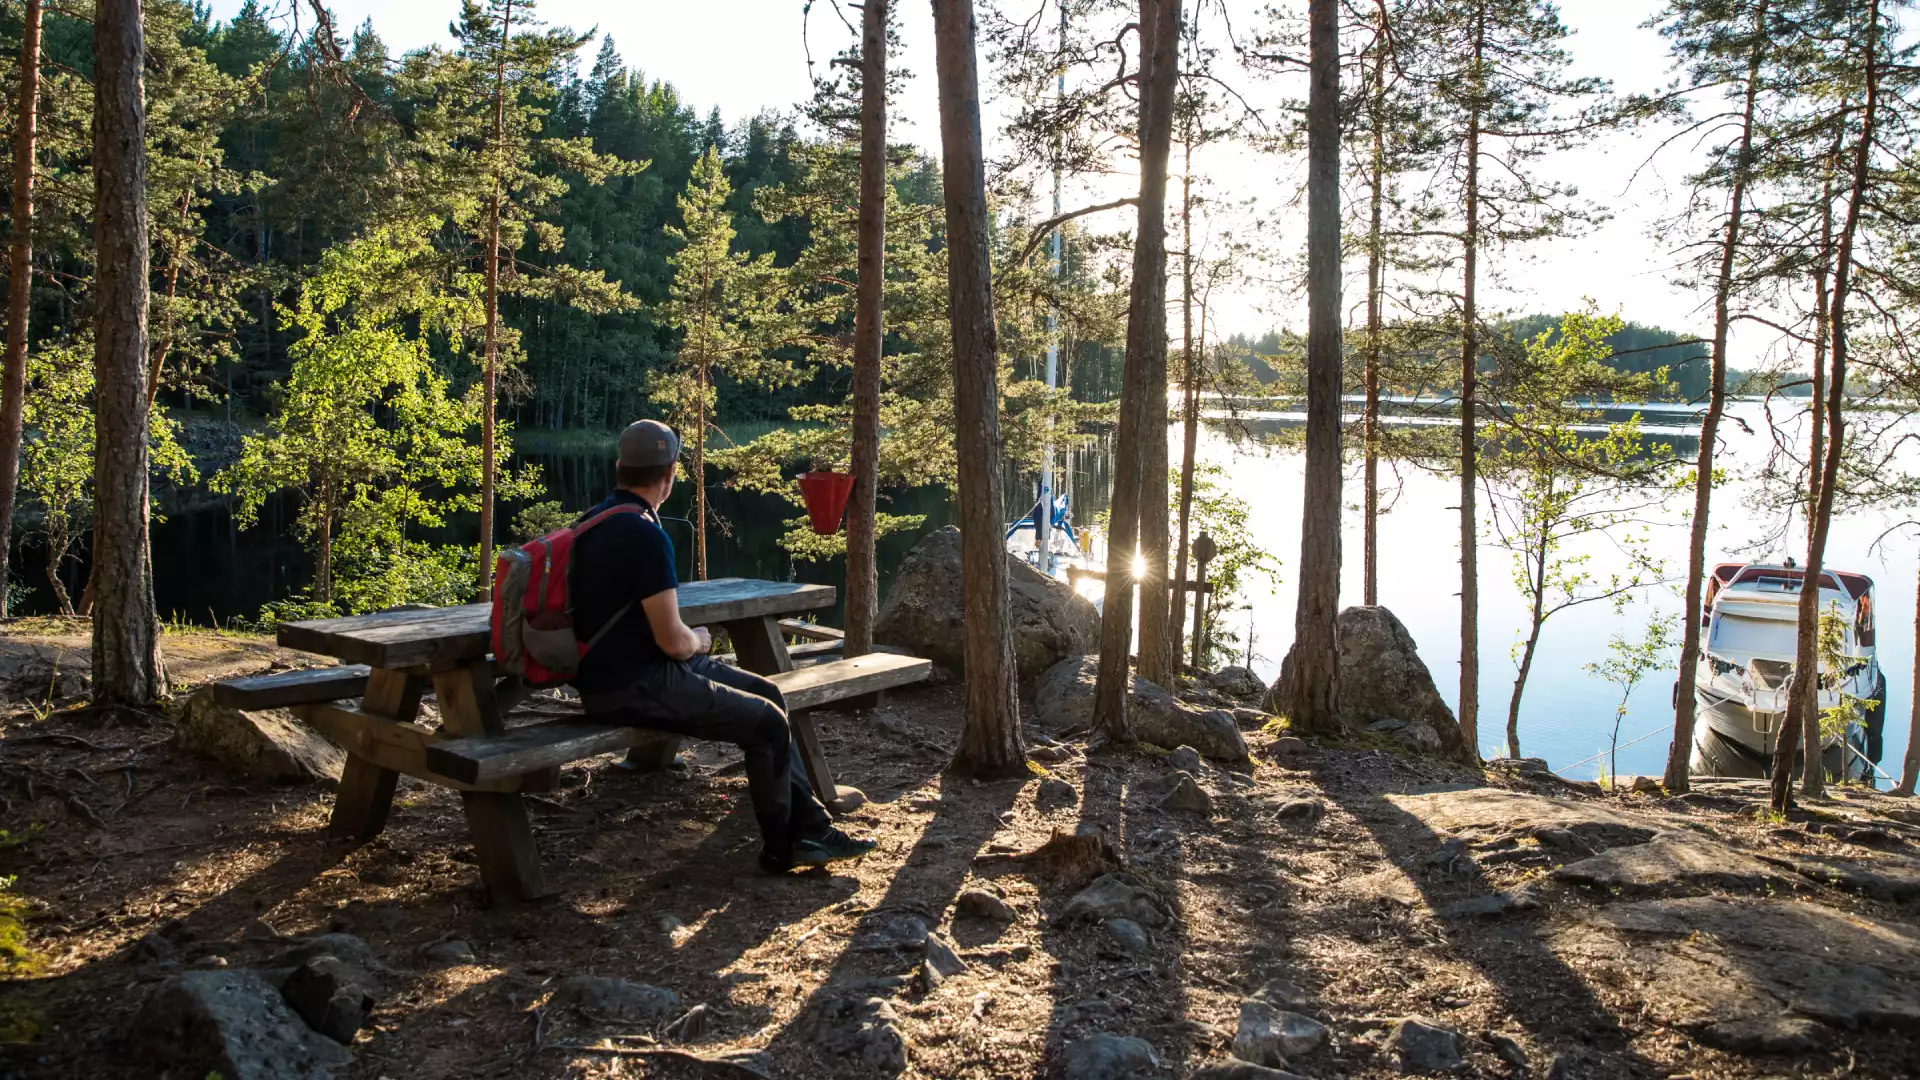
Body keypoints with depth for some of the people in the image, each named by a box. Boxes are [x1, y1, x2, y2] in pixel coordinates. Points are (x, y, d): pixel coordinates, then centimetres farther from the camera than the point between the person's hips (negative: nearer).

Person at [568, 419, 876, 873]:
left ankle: (809, 825, 13)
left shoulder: (598, 518, 10)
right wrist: (701, 639, 1)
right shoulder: (644, 534, -22)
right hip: (631, 689, -10)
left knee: (766, 692, 11)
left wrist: (689, 639, 15)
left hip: (620, 668, 10)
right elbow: (673, 640, -22)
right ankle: (782, 848, 13)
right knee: (768, 723, -5)